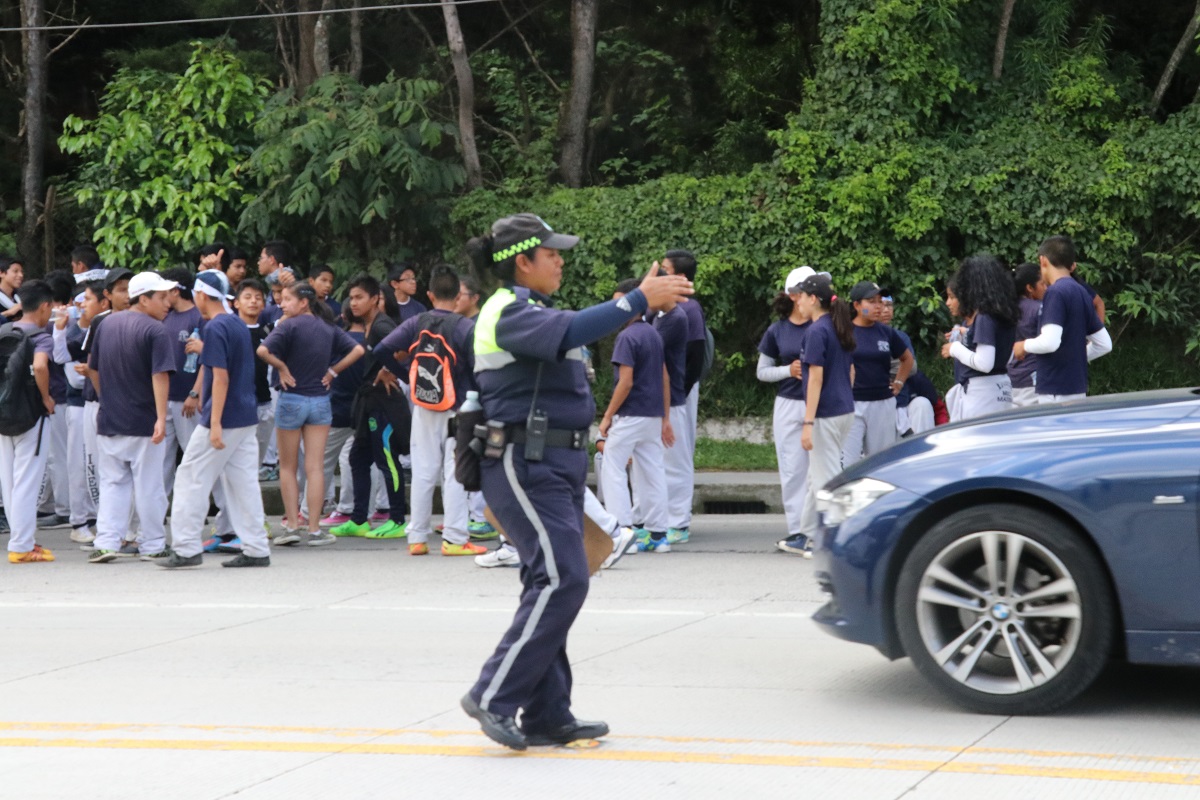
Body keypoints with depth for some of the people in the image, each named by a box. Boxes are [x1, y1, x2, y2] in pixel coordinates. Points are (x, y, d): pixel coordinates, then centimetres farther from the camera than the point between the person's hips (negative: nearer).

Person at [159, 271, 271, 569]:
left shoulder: (215, 328, -14)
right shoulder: (239, 325, 13)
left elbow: (221, 377, -20)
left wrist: (215, 423, -21)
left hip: (224, 418, -8)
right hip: (246, 418, 8)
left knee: (192, 479, 0)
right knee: (244, 483, 9)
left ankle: (187, 549, 1)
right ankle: (256, 550, 8)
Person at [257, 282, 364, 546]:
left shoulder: (289, 325, -11)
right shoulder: (328, 328, 5)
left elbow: (263, 350, -25)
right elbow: (357, 350, 8)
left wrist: (282, 368, -11)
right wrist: (332, 370, 6)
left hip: (291, 399, -4)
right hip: (320, 401, 4)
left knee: (287, 467, 9)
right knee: (315, 467, 3)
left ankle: (292, 525, 6)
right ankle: (314, 530, 2)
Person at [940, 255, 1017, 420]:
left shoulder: (984, 318, -15)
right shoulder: (1004, 316, 11)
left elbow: (984, 363, -21)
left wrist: (956, 348, -7)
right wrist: (967, 337, 24)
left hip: (981, 392, -9)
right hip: (1001, 389, 9)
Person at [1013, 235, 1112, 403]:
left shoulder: (1055, 292, -13)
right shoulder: (1081, 293, 12)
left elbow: (1050, 342, -24)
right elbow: (1104, 344, 16)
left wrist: (1024, 345, -6)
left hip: (1056, 390, -9)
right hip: (1077, 386, 9)